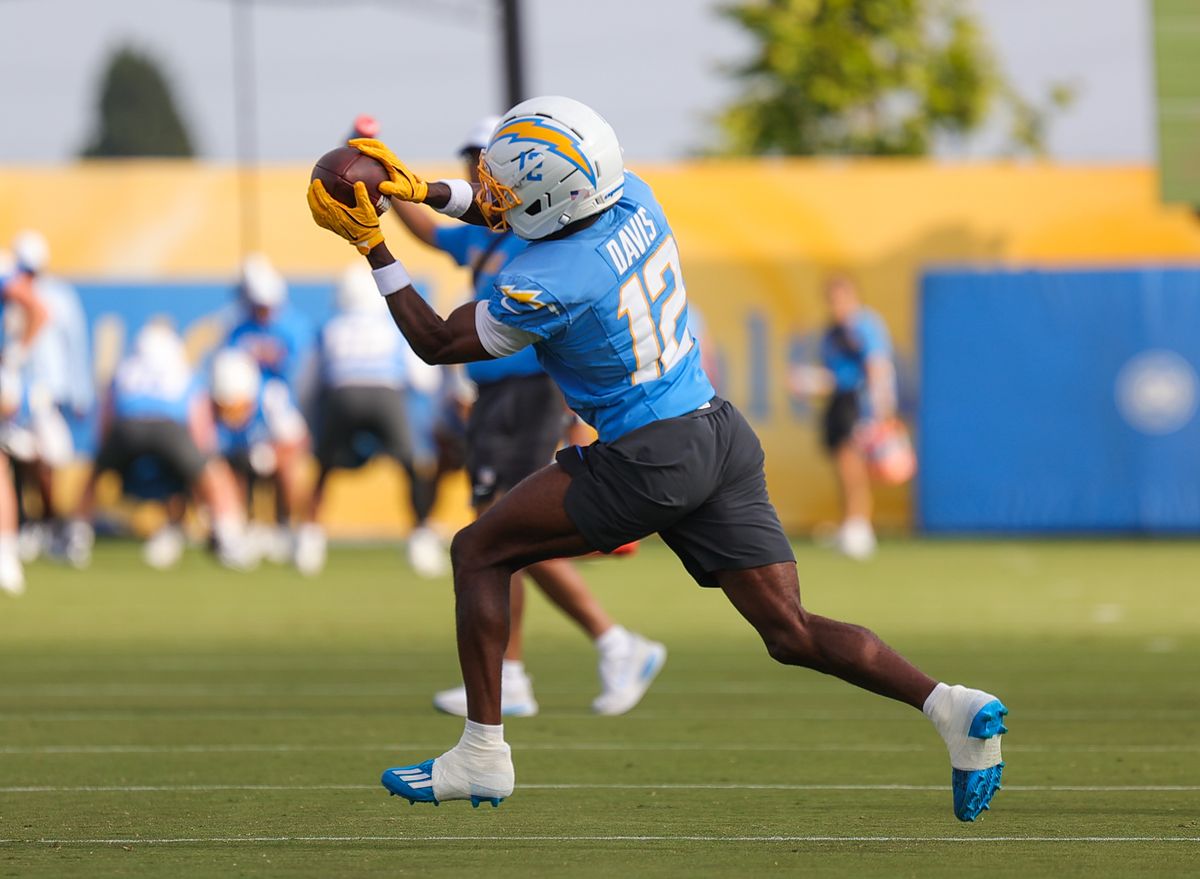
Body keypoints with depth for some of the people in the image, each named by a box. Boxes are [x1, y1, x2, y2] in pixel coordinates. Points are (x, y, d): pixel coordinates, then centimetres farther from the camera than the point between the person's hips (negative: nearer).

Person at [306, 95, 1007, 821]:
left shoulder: (547, 285, -20)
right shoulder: (629, 196, 0)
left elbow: (437, 343, -3)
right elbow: (502, 212, 23)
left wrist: (374, 248, 1)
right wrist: (420, 190, 14)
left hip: (651, 463, -8)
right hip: (721, 433, 8)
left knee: (479, 552, 7)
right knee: (791, 633, 7)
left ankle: (484, 754, 8)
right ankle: (951, 707, -9)